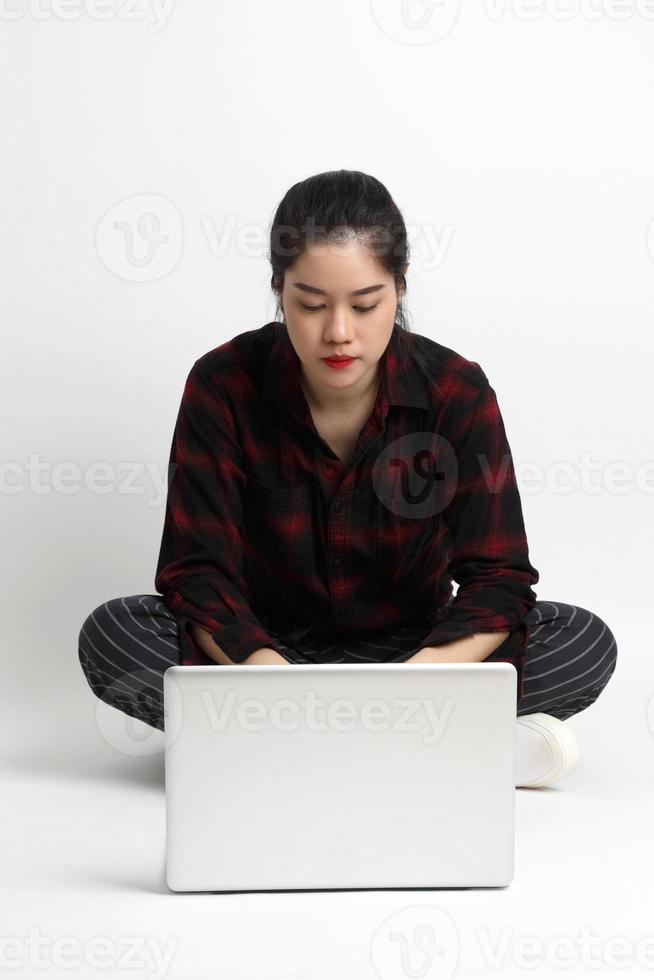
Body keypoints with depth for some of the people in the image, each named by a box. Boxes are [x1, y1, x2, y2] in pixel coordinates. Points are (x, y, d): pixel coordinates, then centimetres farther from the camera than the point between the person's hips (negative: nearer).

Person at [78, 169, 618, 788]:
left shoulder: (457, 393, -11)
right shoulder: (223, 387, -12)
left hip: (410, 649, 0)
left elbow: (497, 579, -15)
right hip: (269, 645, 0)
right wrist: (264, 666, -38)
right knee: (109, 634, -29)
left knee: (584, 642, -23)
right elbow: (198, 572, -17)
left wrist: (426, 668, -37)